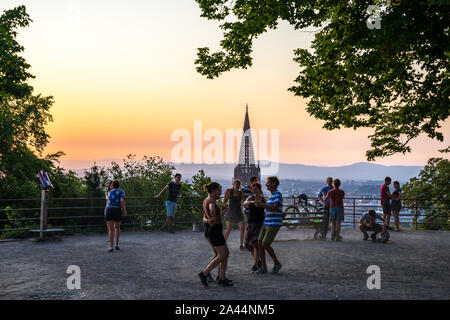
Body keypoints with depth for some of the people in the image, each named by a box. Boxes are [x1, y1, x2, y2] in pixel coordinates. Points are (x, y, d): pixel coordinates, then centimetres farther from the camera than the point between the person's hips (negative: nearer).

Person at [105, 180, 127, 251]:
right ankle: (117, 244, 16)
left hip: (109, 210, 1)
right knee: (117, 227, 21)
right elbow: (122, 201, -13)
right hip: (118, 211, -1)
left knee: (110, 229, -2)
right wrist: (124, 210, -7)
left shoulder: (109, 192, 13)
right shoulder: (121, 192, 2)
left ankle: (111, 246, -15)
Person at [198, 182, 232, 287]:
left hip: (213, 230, 10)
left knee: (226, 253, 12)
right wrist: (214, 219, -29)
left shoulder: (206, 200, 13)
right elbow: (212, 209, -42)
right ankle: (204, 274, -1)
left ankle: (222, 278, 14)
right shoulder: (211, 200, -17)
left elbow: (205, 218, 20)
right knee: (221, 256, -4)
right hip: (215, 231, -10)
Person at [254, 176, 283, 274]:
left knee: (265, 244, -10)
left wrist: (261, 205, -27)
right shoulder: (271, 196, 17)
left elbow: (275, 208, -25)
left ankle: (277, 263, 9)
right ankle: (263, 267, 7)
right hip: (266, 223, 9)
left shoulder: (278, 194, -11)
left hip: (274, 224, -9)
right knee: (260, 243, 2)